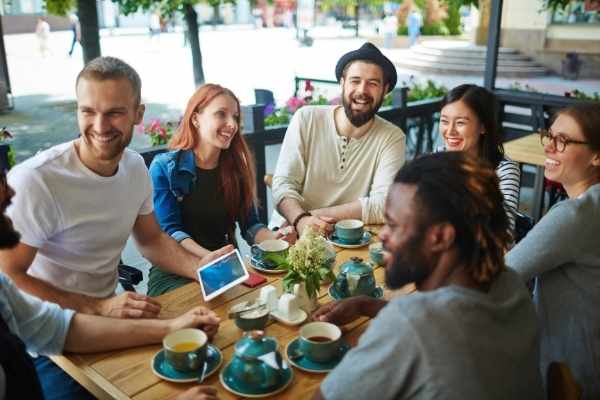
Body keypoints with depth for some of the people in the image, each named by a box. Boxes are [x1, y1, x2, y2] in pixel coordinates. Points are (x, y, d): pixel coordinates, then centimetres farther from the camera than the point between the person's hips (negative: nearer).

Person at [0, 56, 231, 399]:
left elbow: (151, 239, 9)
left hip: (108, 315, 6)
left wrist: (199, 266, -9)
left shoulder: (135, 166, -2)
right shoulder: (34, 181, -25)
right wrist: (96, 308, -28)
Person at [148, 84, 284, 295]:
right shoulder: (164, 167, -5)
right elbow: (169, 231, -12)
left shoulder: (237, 168, 8)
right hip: (174, 274, -4)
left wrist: (274, 237, -17)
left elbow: (250, 226, 6)